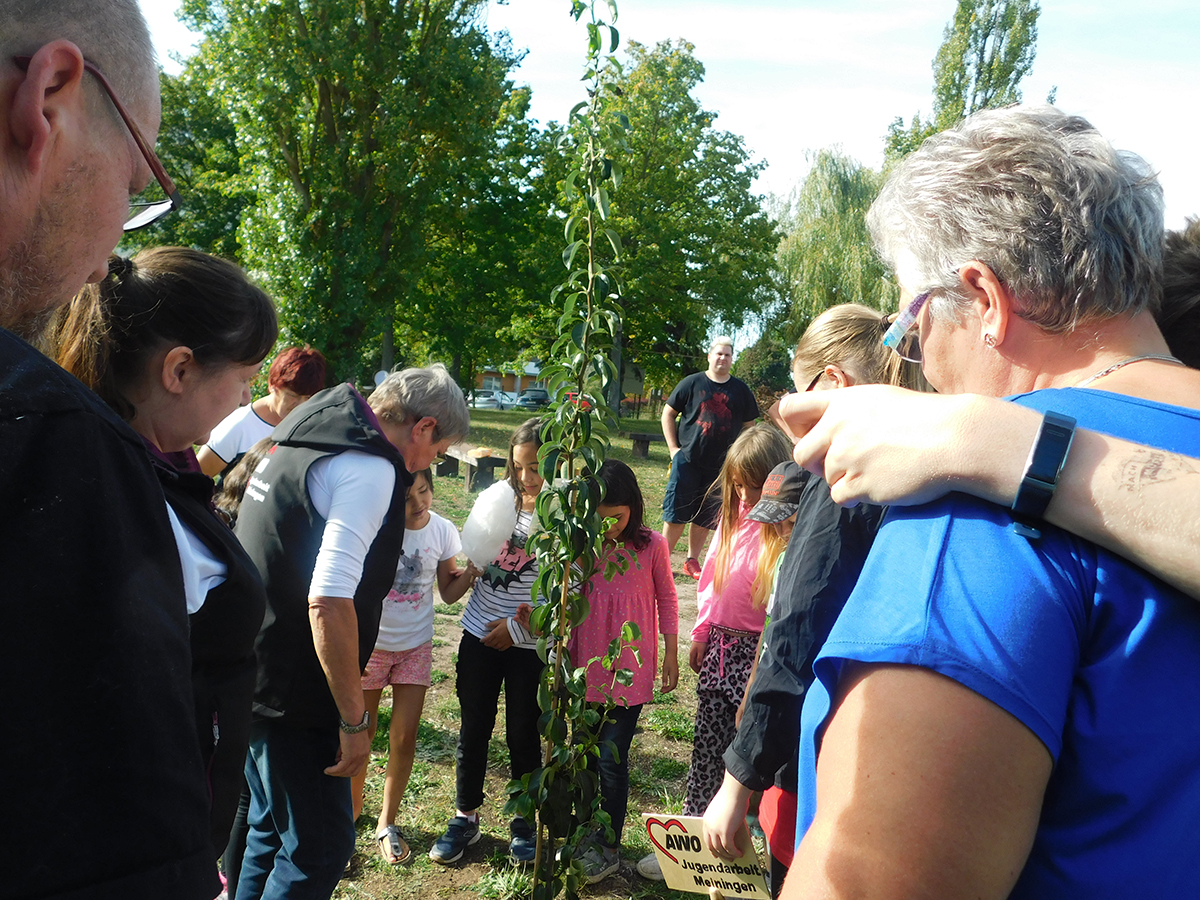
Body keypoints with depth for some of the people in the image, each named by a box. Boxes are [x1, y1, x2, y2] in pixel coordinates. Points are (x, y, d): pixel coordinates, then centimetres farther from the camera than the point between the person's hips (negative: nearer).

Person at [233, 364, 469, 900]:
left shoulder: (292, 444, 12)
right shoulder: (370, 470, -18)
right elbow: (329, 602, -26)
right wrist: (354, 719, -18)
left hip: (249, 684, 10)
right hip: (293, 702, -10)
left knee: (271, 832, 22)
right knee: (320, 849, 3)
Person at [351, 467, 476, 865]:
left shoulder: (443, 530, -9)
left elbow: (449, 592, 0)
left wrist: (473, 569, -16)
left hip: (415, 647, 2)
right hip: (370, 644, -2)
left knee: (404, 738, 4)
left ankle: (387, 823, 22)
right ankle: (352, 806, 33)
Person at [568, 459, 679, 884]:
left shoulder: (652, 545, -8)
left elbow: (666, 599, 3)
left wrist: (671, 654, 5)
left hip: (630, 669, -3)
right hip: (587, 665, 3)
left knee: (612, 758, -4)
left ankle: (609, 848, 13)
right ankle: (586, 837, 31)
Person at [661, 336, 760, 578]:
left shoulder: (740, 390, 8)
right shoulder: (692, 383, 1)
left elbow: (748, 425, 15)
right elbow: (668, 413, 6)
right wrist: (673, 448, -1)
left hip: (721, 465, 2)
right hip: (687, 460, -2)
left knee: (705, 517, 7)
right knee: (676, 513, -1)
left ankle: (692, 561, 19)